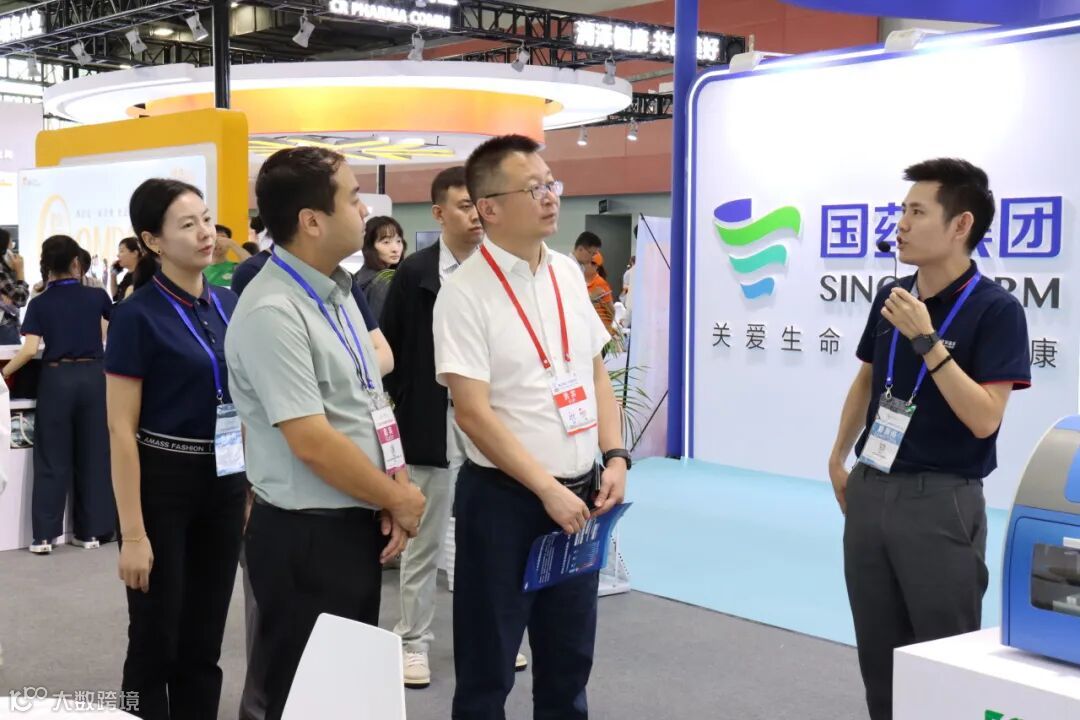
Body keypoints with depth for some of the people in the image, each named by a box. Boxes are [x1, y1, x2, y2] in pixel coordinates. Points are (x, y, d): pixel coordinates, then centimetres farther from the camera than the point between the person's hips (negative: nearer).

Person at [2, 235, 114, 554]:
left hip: (57, 379, -1)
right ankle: (91, 531, 13)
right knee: (93, 455, 9)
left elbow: (30, 350, -11)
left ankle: (44, 535, 4)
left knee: (52, 458, 5)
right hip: (93, 376, 1)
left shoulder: (40, 303, -3)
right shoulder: (97, 296, 1)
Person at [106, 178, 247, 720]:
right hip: (163, 484, -6)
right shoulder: (138, 316, -11)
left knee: (204, 644, 12)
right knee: (155, 644, 4)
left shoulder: (229, 304, 7)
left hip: (224, 484, 6)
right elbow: (121, 431, -13)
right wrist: (133, 534, -16)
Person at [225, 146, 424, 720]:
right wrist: (401, 500, -12)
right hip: (306, 538, -9)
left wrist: (394, 491, -1)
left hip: (357, 526, 9)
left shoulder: (337, 292, 8)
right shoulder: (272, 313, -21)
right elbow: (313, 443, -24)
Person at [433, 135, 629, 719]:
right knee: (487, 666, 7)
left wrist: (615, 458, 0)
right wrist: (547, 488, -18)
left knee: (570, 656, 18)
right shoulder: (464, 293, -13)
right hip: (505, 498, -6)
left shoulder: (568, 273, 6)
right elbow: (473, 412, -17)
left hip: (581, 493, 6)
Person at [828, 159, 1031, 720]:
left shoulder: (995, 310, -13)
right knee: (878, 653, 14)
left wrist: (926, 339, -24)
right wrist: (838, 458, 17)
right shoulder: (891, 297, 5)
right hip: (870, 492, 6)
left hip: (941, 502, -6)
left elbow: (984, 418, -21)